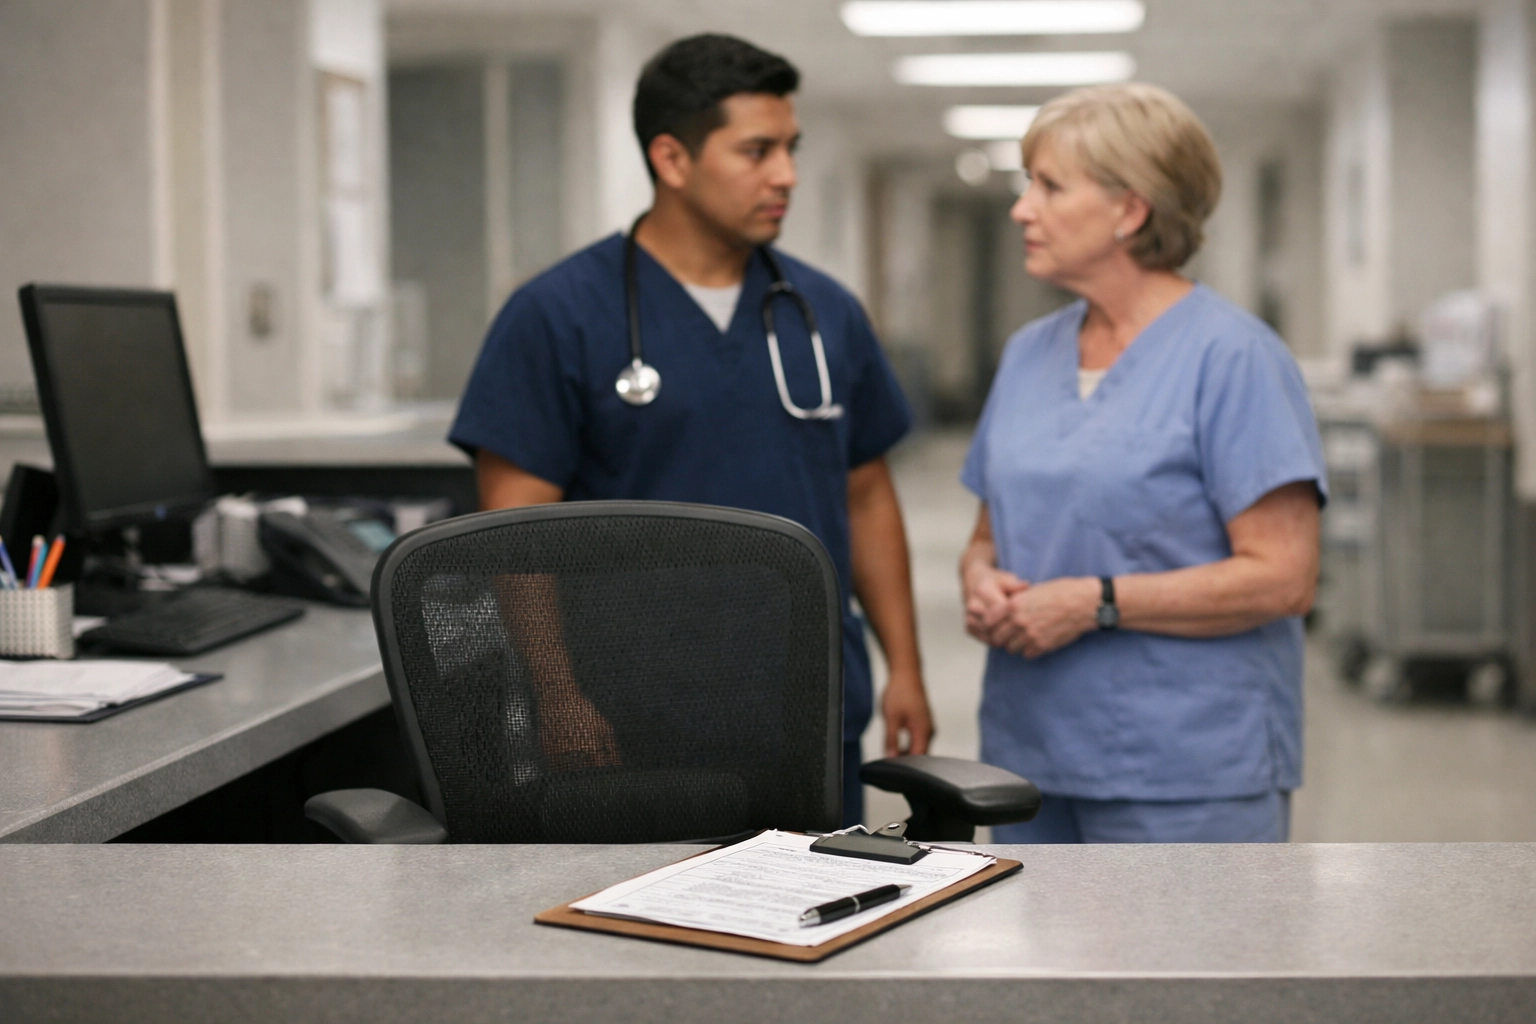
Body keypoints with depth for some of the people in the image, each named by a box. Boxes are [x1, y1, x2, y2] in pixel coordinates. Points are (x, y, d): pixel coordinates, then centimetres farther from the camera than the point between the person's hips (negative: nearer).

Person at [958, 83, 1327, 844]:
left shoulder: (1231, 356, -9)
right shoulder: (1028, 354, 12)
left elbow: (1282, 575, -15)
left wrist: (1094, 602, -18)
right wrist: (981, 584, -4)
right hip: (1030, 754, 7)